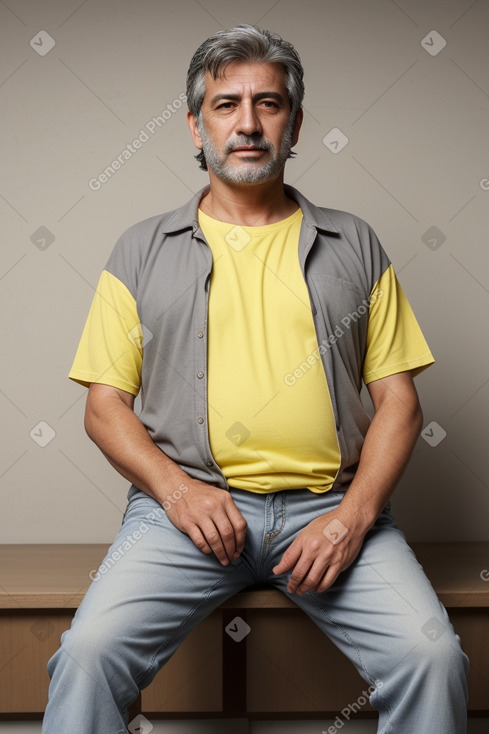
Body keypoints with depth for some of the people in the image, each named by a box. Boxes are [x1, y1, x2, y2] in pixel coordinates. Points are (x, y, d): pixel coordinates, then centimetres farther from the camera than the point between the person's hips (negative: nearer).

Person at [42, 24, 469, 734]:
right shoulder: (143, 250, 12)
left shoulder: (354, 246, 13)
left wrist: (355, 514, -7)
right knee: (90, 651, -23)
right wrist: (176, 490, -10)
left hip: (330, 507, 1)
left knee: (432, 656, -20)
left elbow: (398, 397, 9)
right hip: (189, 502, 0)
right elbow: (106, 403, 8)